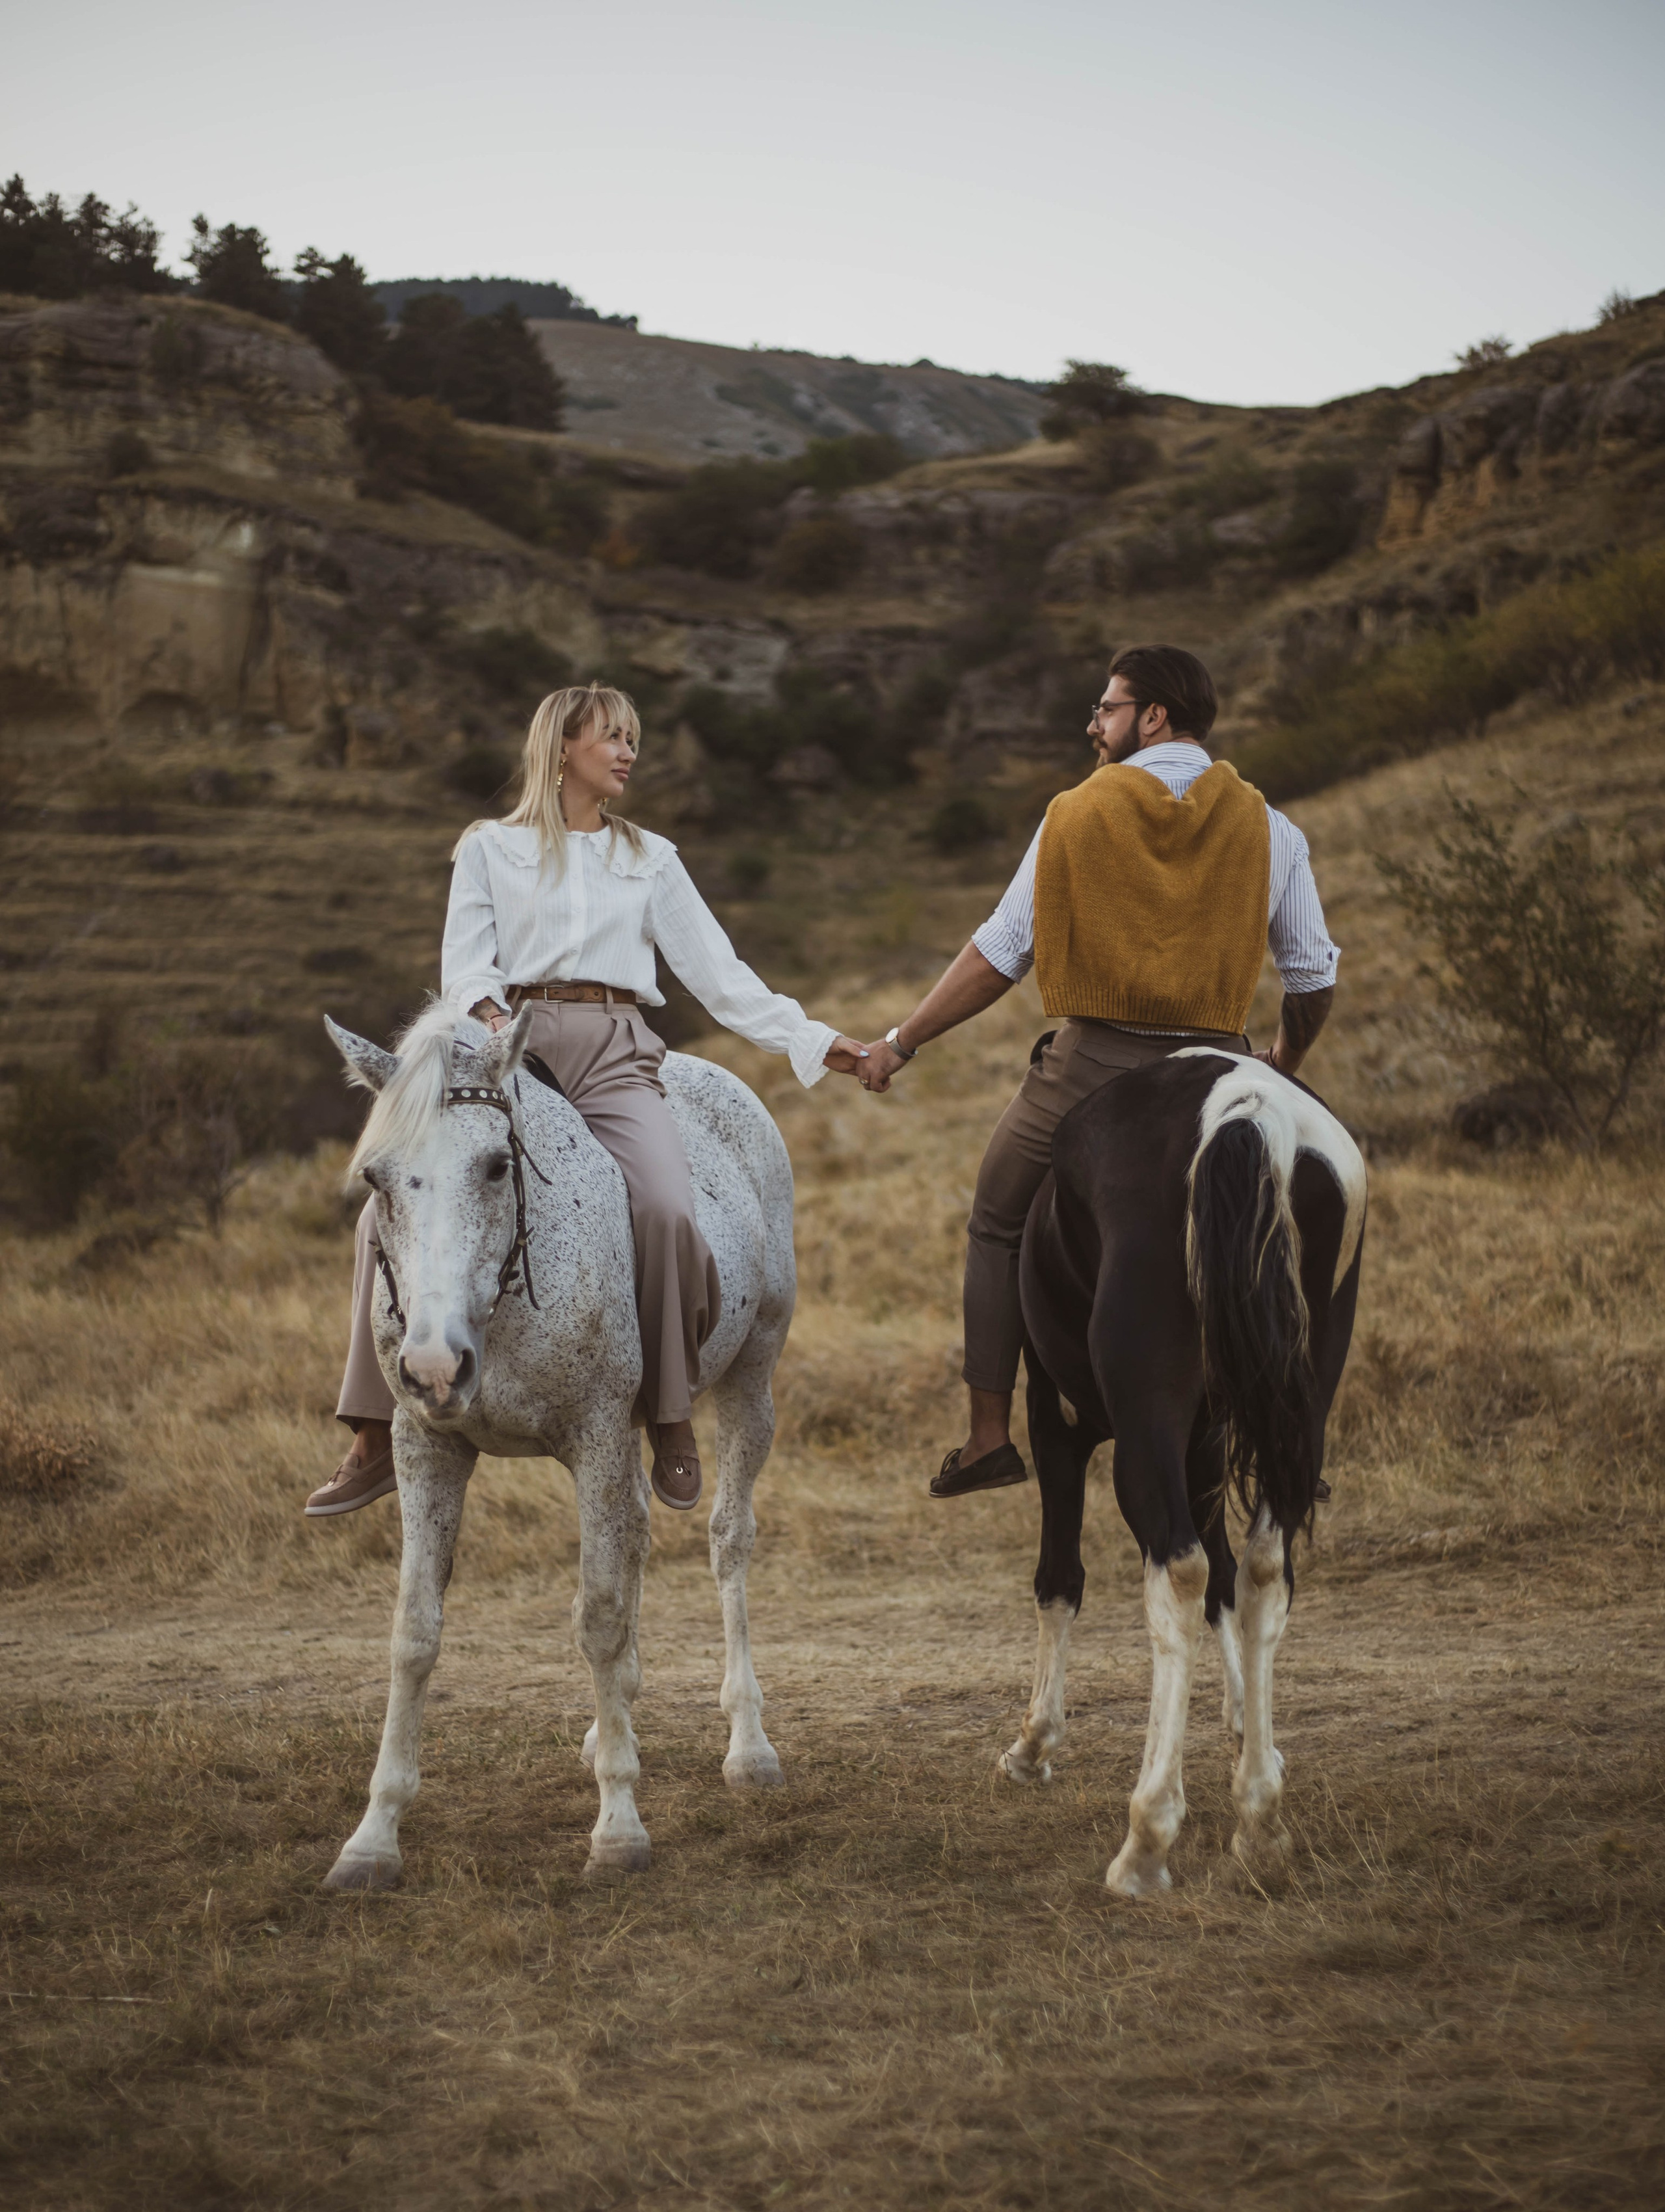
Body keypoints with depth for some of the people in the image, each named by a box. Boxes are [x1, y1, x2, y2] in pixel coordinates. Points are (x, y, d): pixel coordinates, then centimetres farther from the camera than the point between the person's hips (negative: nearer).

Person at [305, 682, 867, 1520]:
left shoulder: (651, 859, 22)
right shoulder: (490, 848, 17)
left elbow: (717, 971, 18)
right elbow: (465, 959, 8)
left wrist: (811, 1040, 10)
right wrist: (485, 1008, -15)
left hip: (615, 1052, 0)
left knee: (667, 1209, -29)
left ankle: (670, 1418, -11)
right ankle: (375, 1442, -10)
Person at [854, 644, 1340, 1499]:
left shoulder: (1074, 814, 1)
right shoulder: (1268, 827, 5)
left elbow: (996, 957, 2)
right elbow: (1314, 977, 8)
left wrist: (902, 1042, 12)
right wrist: (1284, 1066, 27)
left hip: (1087, 1063, -1)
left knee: (998, 1227, 17)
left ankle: (988, 1435, 15)